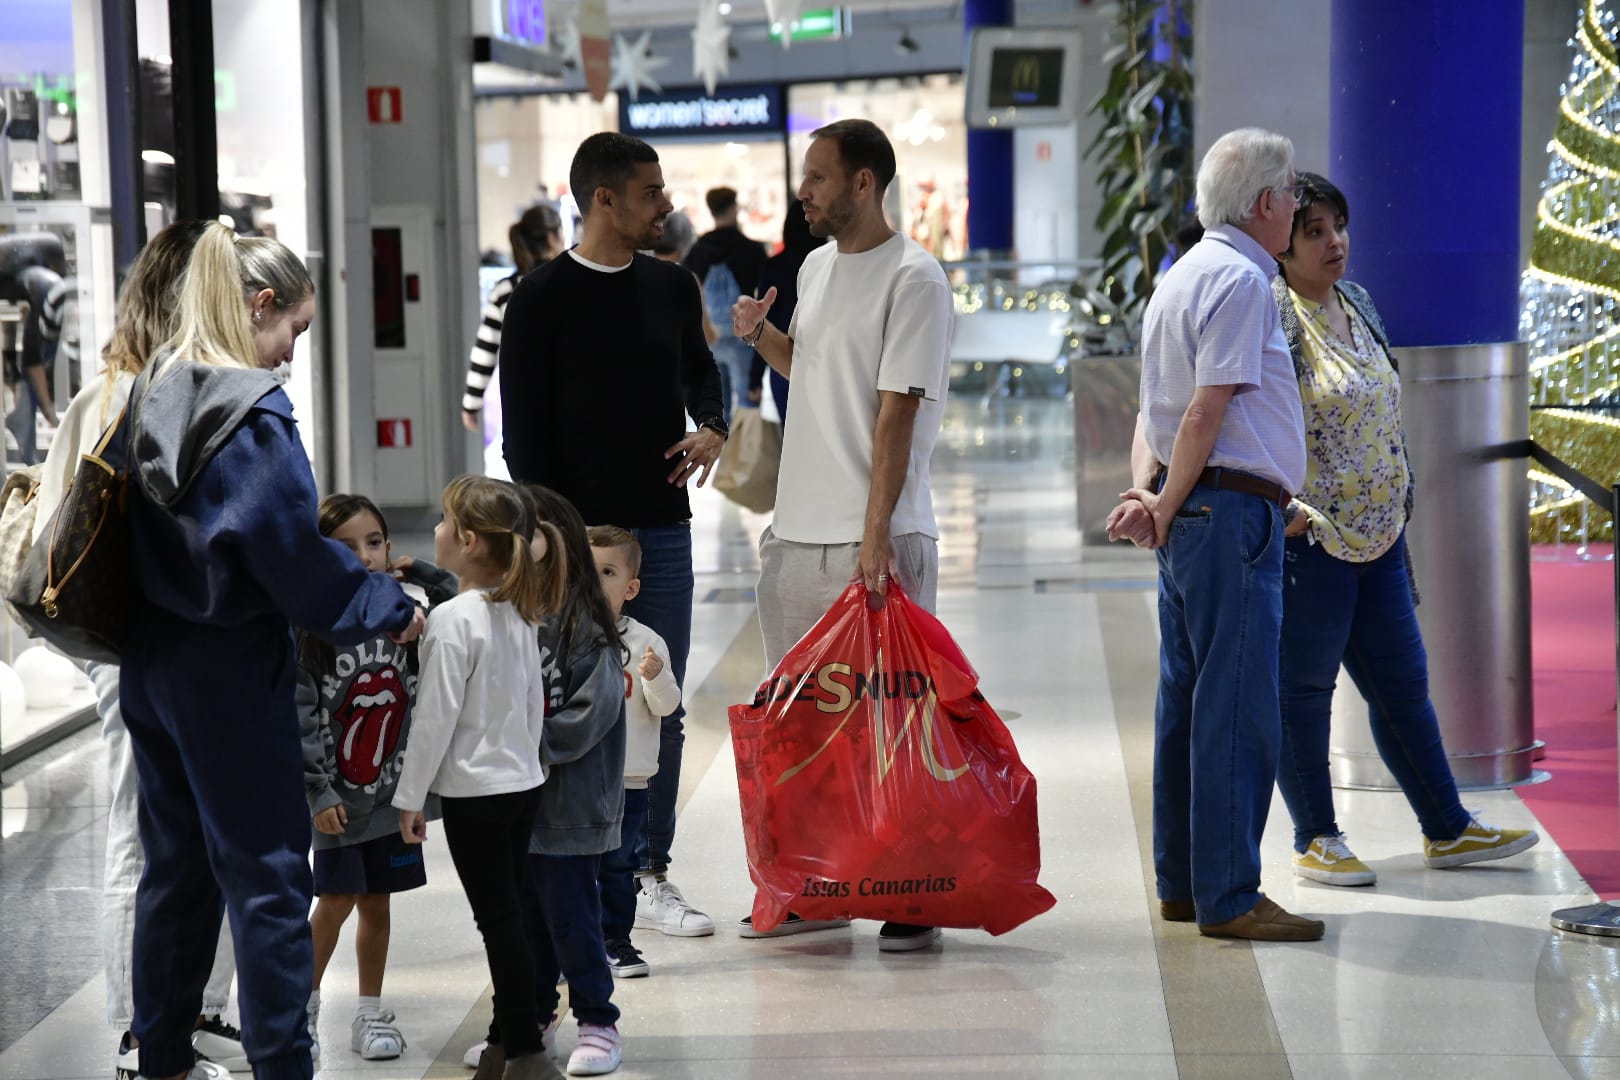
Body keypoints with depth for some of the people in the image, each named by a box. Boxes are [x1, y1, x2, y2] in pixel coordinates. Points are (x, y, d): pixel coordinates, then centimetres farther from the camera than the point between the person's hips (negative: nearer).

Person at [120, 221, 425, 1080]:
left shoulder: (151, 395, 6)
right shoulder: (254, 415, -18)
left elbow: (146, 535, 12)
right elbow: (296, 558, -17)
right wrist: (392, 610, -5)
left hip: (151, 661, 8)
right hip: (229, 671, -8)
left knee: (174, 864, 17)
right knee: (267, 873, 1)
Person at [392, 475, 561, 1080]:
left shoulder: (453, 619, -17)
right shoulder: (519, 614, 7)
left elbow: (436, 715, -16)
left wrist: (410, 796, -9)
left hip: (474, 791, -8)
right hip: (523, 781, 8)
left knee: (499, 920, -4)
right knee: (507, 916, 13)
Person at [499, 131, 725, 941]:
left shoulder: (671, 287, 9)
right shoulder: (541, 299, -5)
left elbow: (699, 369, 25)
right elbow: (524, 431, -6)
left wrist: (711, 429, 2)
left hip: (662, 527, 5)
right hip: (578, 534, -5)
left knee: (660, 712, 7)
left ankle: (650, 876, 17)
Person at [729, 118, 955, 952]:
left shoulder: (913, 279, -11)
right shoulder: (815, 269, 14)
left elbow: (897, 412, -16)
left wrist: (876, 532, -20)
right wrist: (761, 336, 9)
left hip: (876, 539, -8)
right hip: (796, 533, 8)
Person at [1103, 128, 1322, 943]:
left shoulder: (1183, 275, 19)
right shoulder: (1241, 279, -12)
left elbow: (1156, 406, 15)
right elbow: (1207, 411, -17)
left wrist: (1146, 488, 2)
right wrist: (1166, 509, -10)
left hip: (1189, 515, 10)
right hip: (1233, 509, -10)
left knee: (1188, 701, 13)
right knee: (1239, 707, -8)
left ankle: (1182, 883, 20)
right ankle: (1228, 898, -6)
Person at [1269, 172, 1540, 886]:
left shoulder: (1356, 305, 13)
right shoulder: (1272, 313, -13)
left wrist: (1396, 507, 18)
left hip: (1377, 533, 8)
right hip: (1306, 537, -8)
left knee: (1402, 683, 13)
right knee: (1302, 687, 3)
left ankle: (1447, 829, 21)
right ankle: (1315, 841, 13)